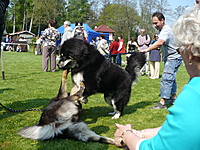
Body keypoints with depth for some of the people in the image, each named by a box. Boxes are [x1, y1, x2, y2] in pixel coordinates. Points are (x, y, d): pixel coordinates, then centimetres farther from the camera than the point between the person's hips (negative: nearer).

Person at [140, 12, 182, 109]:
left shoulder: (166, 30, -21)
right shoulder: (162, 30, 13)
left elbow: (160, 43, -39)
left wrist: (147, 49, -42)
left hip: (173, 58, -11)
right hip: (170, 58, 11)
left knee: (166, 79, -16)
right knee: (171, 79, 18)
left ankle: (162, 103, -19)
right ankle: (173, 98, 30)